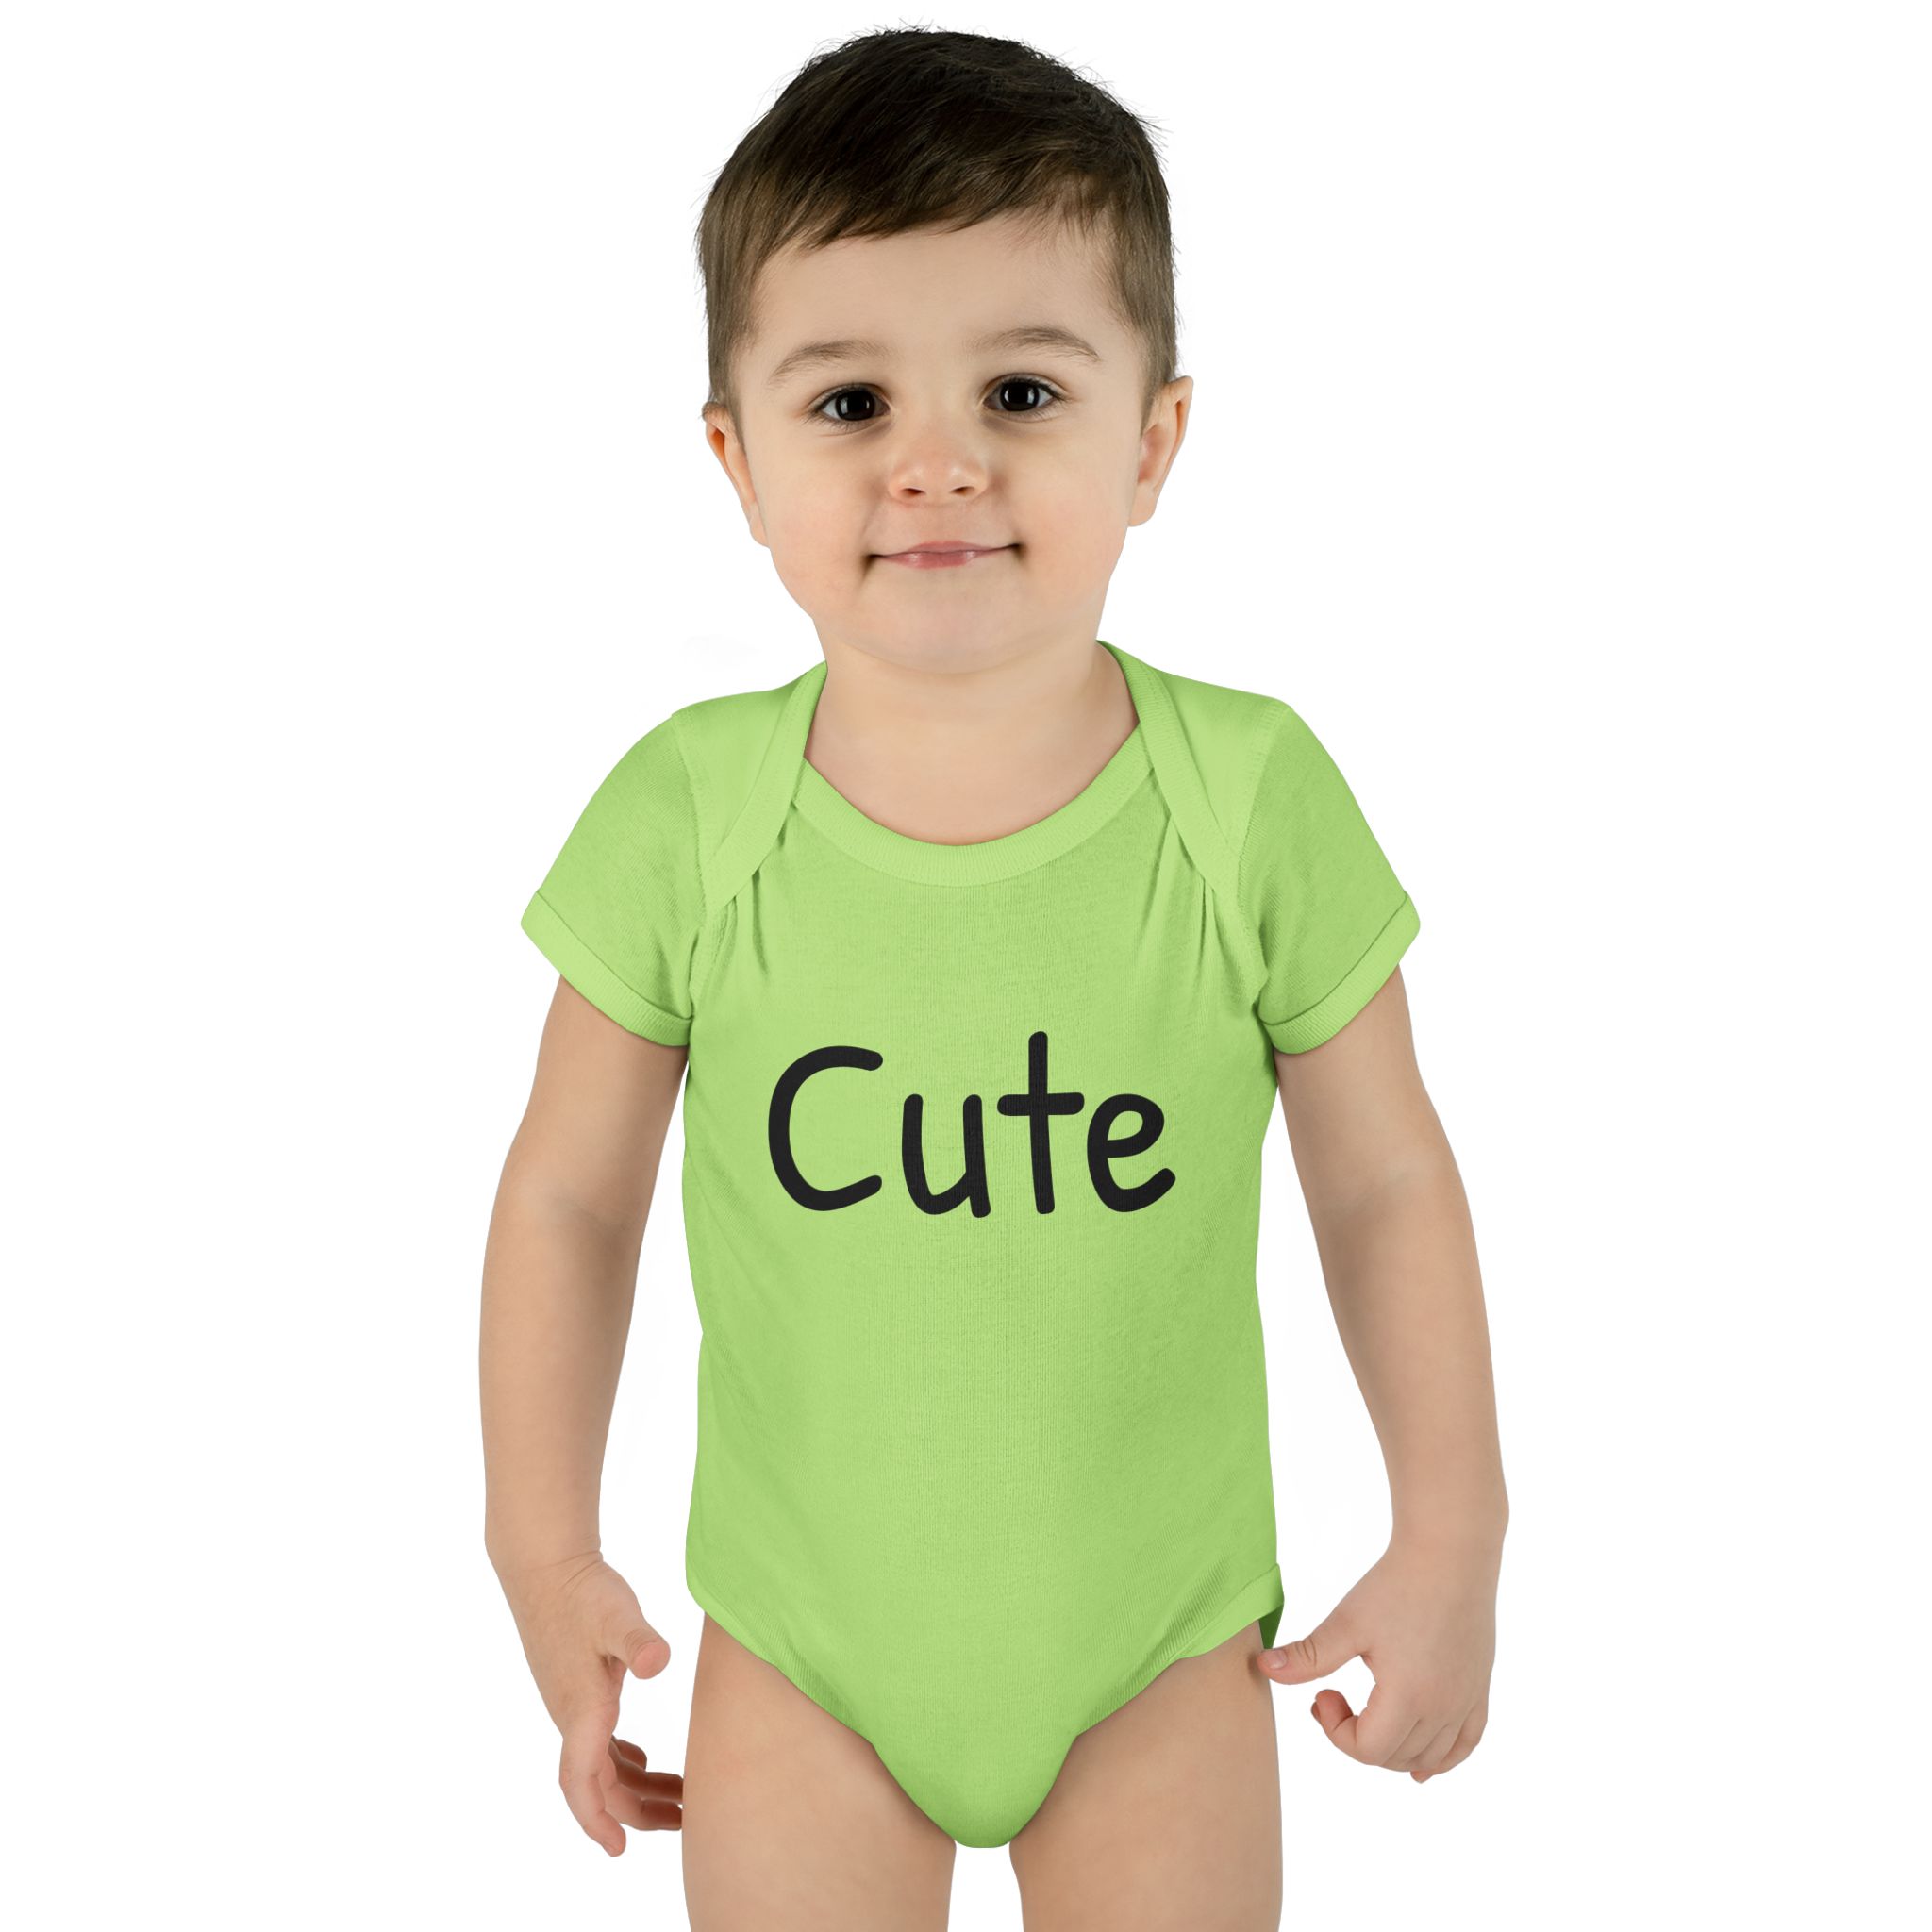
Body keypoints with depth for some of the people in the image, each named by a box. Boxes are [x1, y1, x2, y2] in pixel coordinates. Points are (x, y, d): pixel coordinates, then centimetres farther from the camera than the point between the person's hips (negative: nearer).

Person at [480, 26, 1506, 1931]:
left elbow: (1384, 1182, -4)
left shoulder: (1255, 797, -15)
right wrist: (544, 1549, -1)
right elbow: (571, 1196, -2)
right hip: (800, 1635, 1)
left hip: (1160, 1633, 0)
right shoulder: (686, 817, -14)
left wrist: (1452, 1536, -1)